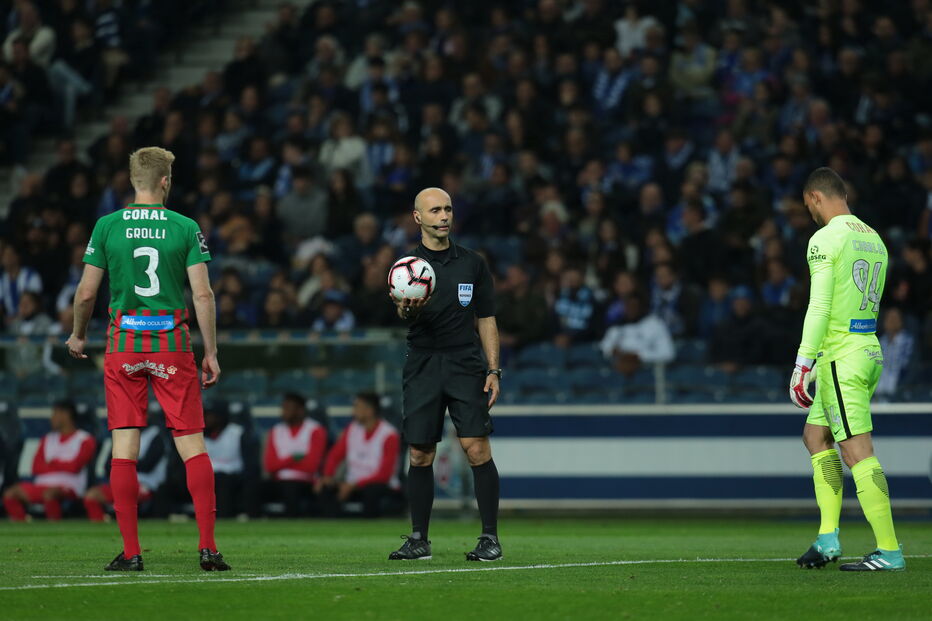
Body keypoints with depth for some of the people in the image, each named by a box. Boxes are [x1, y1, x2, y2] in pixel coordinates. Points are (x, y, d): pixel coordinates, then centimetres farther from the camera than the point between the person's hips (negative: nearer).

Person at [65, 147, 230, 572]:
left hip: (124, 344, 1)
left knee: (124, 445, 2)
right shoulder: (185, 228, -1)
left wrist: (78, 334, 20)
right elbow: (203, 294, -5)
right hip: (173, 344, -1)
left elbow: (86, 292, 2)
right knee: (192, 444, 3)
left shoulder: (107, 227, 1)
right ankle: (208, 546, -4)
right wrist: (211, 353, 2)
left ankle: (130, 551, -1)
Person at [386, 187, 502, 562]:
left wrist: (494, 370, 3)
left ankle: (490, 538, -6)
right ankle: (419, 539, 12)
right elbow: (402, 314, -9)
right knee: (420, 455, 2)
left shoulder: (472, 263, 9)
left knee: (477, 449, -11)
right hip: (422, 367, 1)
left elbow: (486, 319, 12)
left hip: (466, 364, -1)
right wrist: (407, 309, -34)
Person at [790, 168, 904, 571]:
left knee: (857, 452, -9)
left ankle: (889, 550, -11)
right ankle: (828, 538, 14)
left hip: (841, 354, -9)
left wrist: (803, 363, -17)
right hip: (870, 348, 9)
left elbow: (819, 307, -18)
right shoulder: (874, 239, 15)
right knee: (815, 436, 19)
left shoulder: (826, 238, -11)